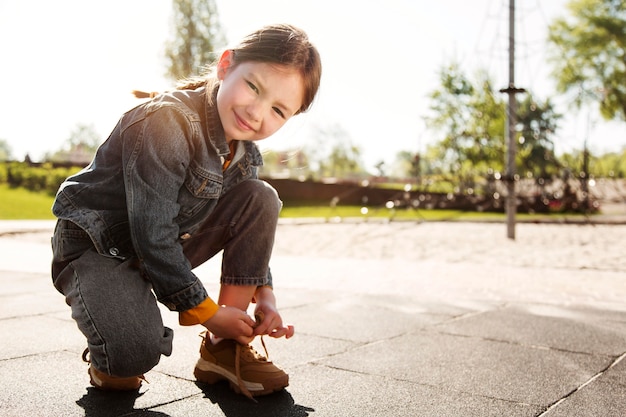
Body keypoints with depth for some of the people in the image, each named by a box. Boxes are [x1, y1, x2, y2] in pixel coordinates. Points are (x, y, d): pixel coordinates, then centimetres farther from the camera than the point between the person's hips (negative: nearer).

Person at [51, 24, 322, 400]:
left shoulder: (245, 153, -3)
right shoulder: (166, 123, -28)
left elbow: (250, 226, 7)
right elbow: (151, 233, -30)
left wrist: (264, 294, -7)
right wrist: (207, 312, -22)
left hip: (169, 245, 7)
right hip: (97, 245, -6)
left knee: (261, 198, -12)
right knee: (136, 354, -32)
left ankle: (225, 348, -6)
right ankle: (112, 354, 10)